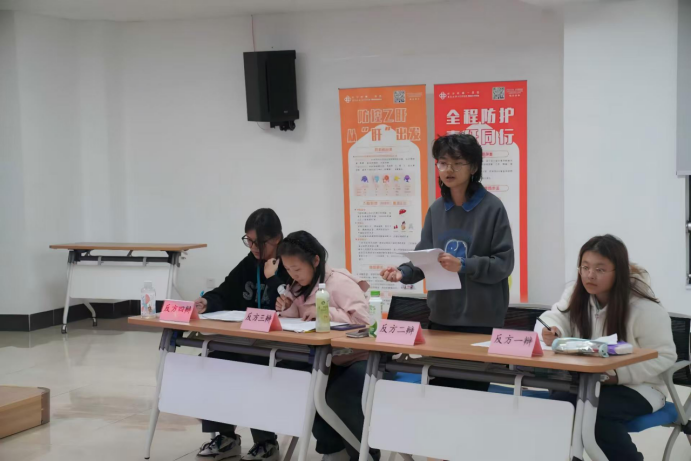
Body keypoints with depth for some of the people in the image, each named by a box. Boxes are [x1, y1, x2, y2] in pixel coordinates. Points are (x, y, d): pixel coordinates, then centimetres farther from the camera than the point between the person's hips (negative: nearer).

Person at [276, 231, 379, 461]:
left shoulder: (339, 282, -16)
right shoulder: (300, 287, 8)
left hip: (357, 357, -8)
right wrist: (287, 309, -7)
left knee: (339, 397, -30)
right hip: (326, 358, 8)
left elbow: (363, 319, -25)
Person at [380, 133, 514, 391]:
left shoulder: (491, 207, -8)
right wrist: (404, 273, -9)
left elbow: (504, 263, -11)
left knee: (472, 389, -2)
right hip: (441, 315, 5)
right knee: (438, 387, 8)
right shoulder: (436, 209, 10)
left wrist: (463, 266, -22)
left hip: (481, 318, -5)